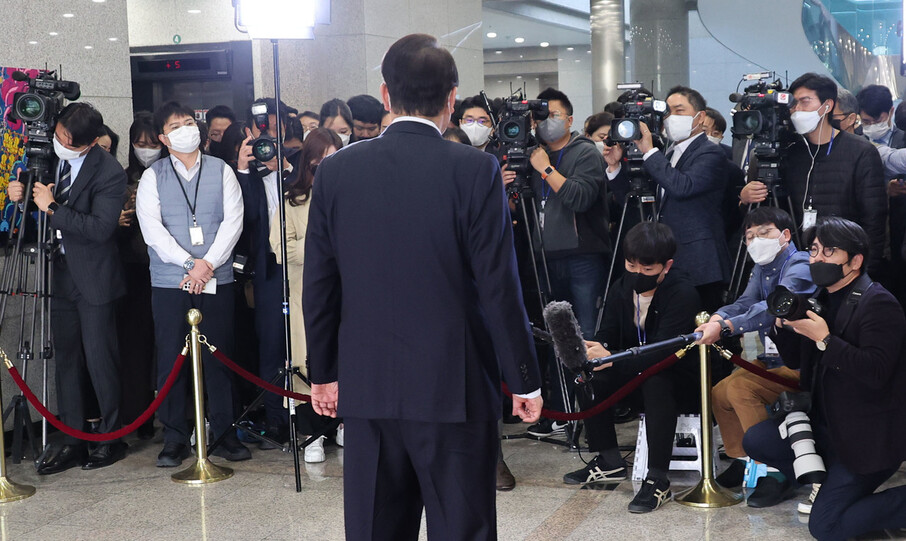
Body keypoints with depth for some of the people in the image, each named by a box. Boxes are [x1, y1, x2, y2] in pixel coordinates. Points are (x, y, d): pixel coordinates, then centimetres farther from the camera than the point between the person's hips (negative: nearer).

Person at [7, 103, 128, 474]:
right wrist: (21, 195, -8)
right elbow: (42, 207, 13)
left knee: (100, 359, -1)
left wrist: (54, 208, -27)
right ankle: (73, 441, 16)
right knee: (66, 358, 9)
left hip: (94, 279, -7)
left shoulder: (108, 172, -17)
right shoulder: (50, 157, 2)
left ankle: (112, 437, 13)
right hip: (61, 273, 7)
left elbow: (101, 227, -23)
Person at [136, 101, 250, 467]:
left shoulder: (222, 171, 8)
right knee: (171, 359, 0)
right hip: (169, 282, 0)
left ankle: (223, 433, 12)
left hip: (217, 280, 1)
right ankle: (174, 438, 9)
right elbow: (151, 228, -5)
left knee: (219, 357, 2)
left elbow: (233, 221, -1)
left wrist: (208, 263, -13)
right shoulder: (153, 177, 6)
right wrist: (189, 264, -14)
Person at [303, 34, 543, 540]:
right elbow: (499, 287, -8)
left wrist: (324, 372, 16)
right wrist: (524, 380, 2)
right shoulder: (475, 170, -9)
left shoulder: (336, 170, 1)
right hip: (455, 386, -3)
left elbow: (319, 285, 5)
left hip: (366, 387, 3)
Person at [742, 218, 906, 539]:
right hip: (825, 425, 8)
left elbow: (876, 372, -28)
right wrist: (784, 323, -4)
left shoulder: (878, 304, -17)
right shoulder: (822, 299, 8)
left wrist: (823, 339, -29)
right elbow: (796, 362, 14)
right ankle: (795, 473, 25)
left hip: (867, 438, -8)